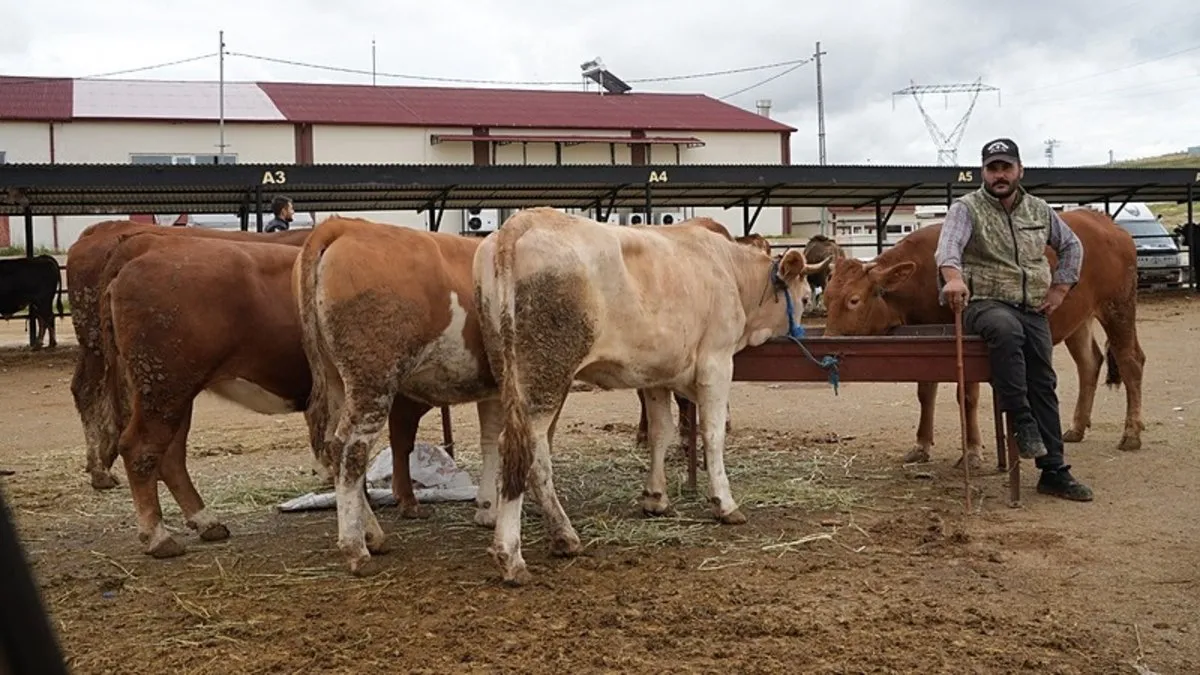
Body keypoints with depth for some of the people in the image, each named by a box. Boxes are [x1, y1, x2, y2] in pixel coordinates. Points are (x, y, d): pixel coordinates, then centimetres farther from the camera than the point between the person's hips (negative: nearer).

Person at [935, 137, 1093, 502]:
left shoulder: (1039, 210, 14)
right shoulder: (967, 208, -3)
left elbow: (1072, 246, 27)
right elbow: (949, 244, -23)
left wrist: (1060, 287, 13)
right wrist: (952, 276, -44)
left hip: (1034, 309, 5)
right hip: (984, 303, -5)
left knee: (1044, 384, 0)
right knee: (1007, 329, -39)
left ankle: (1054, 471, 7)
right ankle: (1021, 423, -30)